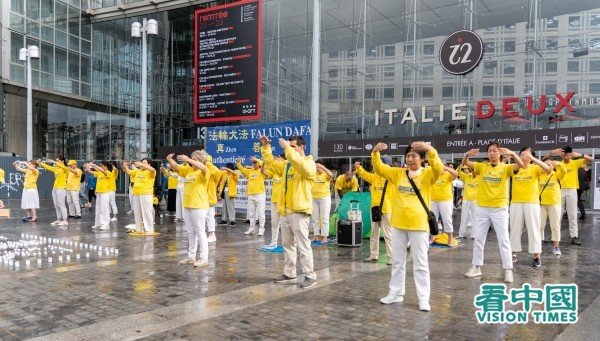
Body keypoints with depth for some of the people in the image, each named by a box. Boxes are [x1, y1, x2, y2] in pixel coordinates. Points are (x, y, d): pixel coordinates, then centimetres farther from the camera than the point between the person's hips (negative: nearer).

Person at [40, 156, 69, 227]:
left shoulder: (65, 169, -8)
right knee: (56, 205, 10)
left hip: (61, 189, -8)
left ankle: (65, 221, -6)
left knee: (61, 205, -8)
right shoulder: (56, 168, 13)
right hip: (54, 188, 8)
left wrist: (53, 162, -30)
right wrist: (41, 163, 14)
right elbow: (48, 167, 21)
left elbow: (61, 166, -29)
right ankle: (58, 220, 16)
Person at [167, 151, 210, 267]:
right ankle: (191, 256, 22)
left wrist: (188, 160, -38)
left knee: (200, 232, -4)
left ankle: (204, 258, 1)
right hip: (187, 206, 8)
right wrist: (170, 160, -9)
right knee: (190, 233, 14)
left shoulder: (204, 172, -8)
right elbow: (176, 167, 13)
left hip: (199, 206, -7)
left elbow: (203, 167, -29)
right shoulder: (188, 170, 13)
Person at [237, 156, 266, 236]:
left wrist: (256, 159, -27)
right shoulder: (250, 171, 15)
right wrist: (238, 163, 1)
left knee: (260, 213, -3)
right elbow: (242, 169, 17)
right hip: (250, 195, 6)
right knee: (251, 213, 11)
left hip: (260, 195, -6)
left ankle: (261, 229, 3)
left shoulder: (261, 171, -1)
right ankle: (251, 229, 20)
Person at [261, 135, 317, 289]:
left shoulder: (309, 163, -7)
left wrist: (287, 148, -27)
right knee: (287, 244, 14)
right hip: (285, 211, 8)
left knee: (303, 245, -6)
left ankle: (310, 276, 1)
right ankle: (289, 273, 24)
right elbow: (271, 162, 22)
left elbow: (301, 165, -29)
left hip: (299, 211, -8)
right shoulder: (286, 164, 16)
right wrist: (265, 147, 10)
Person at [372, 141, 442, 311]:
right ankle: (396, 293, 26)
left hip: (419, 225, -4)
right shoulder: (398, 173, 6)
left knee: (420, 263, 3)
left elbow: (438, 168, -23)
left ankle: (423, 298, 12)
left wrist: (430, 150, -37)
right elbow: (379, 168, 2)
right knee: (397, 261, 14)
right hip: (398, 224, 4)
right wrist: (375, 153, -15)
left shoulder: (427, 174, -4)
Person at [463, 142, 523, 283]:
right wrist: (467, 155, -28)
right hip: (482, 208, 3)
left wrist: (512, 154, -36)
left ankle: (508, 270, 6)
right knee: (478, 239, 9)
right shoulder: (481, 166, 3)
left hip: (499, 209, -2)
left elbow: (521, 165, -19)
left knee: (503, 240, 0)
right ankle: (476, 267, 20)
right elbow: (465, 163, -7)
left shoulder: (505, 168, -2)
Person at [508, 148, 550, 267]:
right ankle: (514, 254, 19)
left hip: (532, 203, -2)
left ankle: (537, 256, 8)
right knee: (515, 229, 9)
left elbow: (547, 169, -21)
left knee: (533, 229, 2)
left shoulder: (535, 168, -3)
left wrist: (533, 159, -26)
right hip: (516, 203, 2)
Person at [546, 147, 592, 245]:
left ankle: (574, 236, 3)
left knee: (572, 215, 1)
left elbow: (590, 159, -7)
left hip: (572, 191, -1)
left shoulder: (576, 163, 2)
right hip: (560, 190, 1)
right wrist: (552, 153, -18)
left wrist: (579, 155, -25)